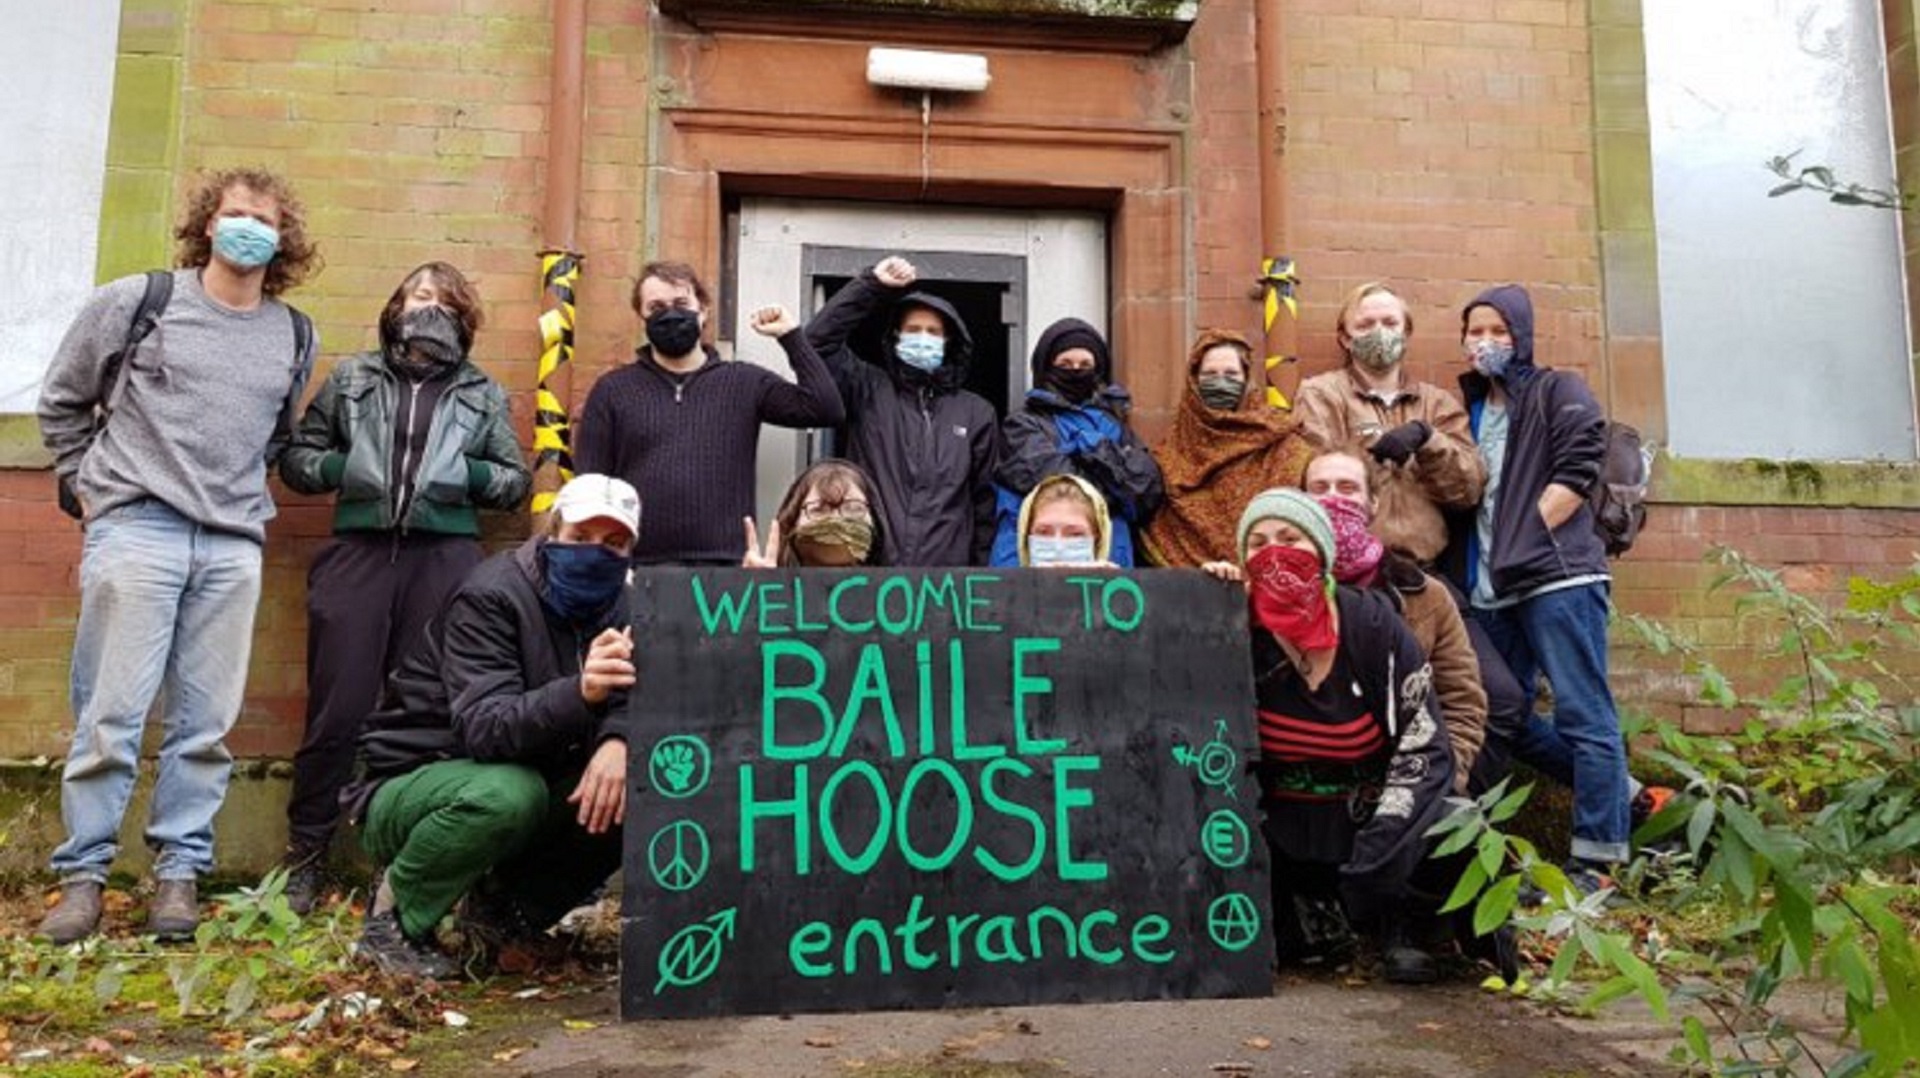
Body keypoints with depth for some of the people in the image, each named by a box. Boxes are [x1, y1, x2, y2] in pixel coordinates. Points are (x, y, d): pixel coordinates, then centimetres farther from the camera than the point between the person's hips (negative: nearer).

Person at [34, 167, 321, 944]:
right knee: (111, 713, -1)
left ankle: (181, 870, 14)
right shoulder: (136, 303, 3)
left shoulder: (294, 337, 11)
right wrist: (89, 483, 11)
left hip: (233, 545, 3)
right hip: (136, 529, -2)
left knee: (206, 721, 4)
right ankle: (82, 872, 11)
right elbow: (62, 401, 13)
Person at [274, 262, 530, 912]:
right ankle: (305, 855, 14)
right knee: (337, 712, 0)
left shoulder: (483, 395, 15)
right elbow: (296, 456, 15)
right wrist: (344, 468, -4)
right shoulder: (351, 379, 16)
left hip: (444, 560, 0)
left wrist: (466, 473, -5)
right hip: (358, 554, 0)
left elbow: (517, 479, 14)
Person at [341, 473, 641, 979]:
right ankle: (392, 920, -11)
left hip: (528, 777, 6)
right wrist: (579, 692, -51)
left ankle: (508, 900, 5)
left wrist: (617, 741, -32)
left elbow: (628, 704, -7)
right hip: (410, 785, -6)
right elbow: (483, 727, -33)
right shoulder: (490, 596, -21)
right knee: (506, 793, -38)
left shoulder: (618, 608, 1)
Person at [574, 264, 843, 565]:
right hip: (636, 566, 0)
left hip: (724, 565, 1)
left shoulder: (745, 382, 10)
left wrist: (791, 336, -1)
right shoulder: (613, 390, 9)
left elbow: (825, 409, -1)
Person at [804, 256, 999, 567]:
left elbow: (985, 499, 12)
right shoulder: (868, 391, 9)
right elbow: (819, 340, -3)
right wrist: (873, 285, -4)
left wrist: (981, 571, 6)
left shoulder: (976, 412, 12)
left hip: (945, 573, 1)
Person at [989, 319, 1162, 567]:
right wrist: (1117, 488, 0)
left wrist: (1096, 447, -5)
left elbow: (1150, 490, 2)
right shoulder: (1023, 426, 5)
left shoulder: (1113, 424, 17)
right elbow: (1055, 482, -12)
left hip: (1109, 562, 3)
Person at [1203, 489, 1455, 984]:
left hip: (1367, 813, -2)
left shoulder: (1373, 623, -12)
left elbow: (1420, 743, -11)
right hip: (1282, 827, 2)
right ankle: (1300, 918, 7)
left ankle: (1392, 929, 5)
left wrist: (1382, 834, -22)